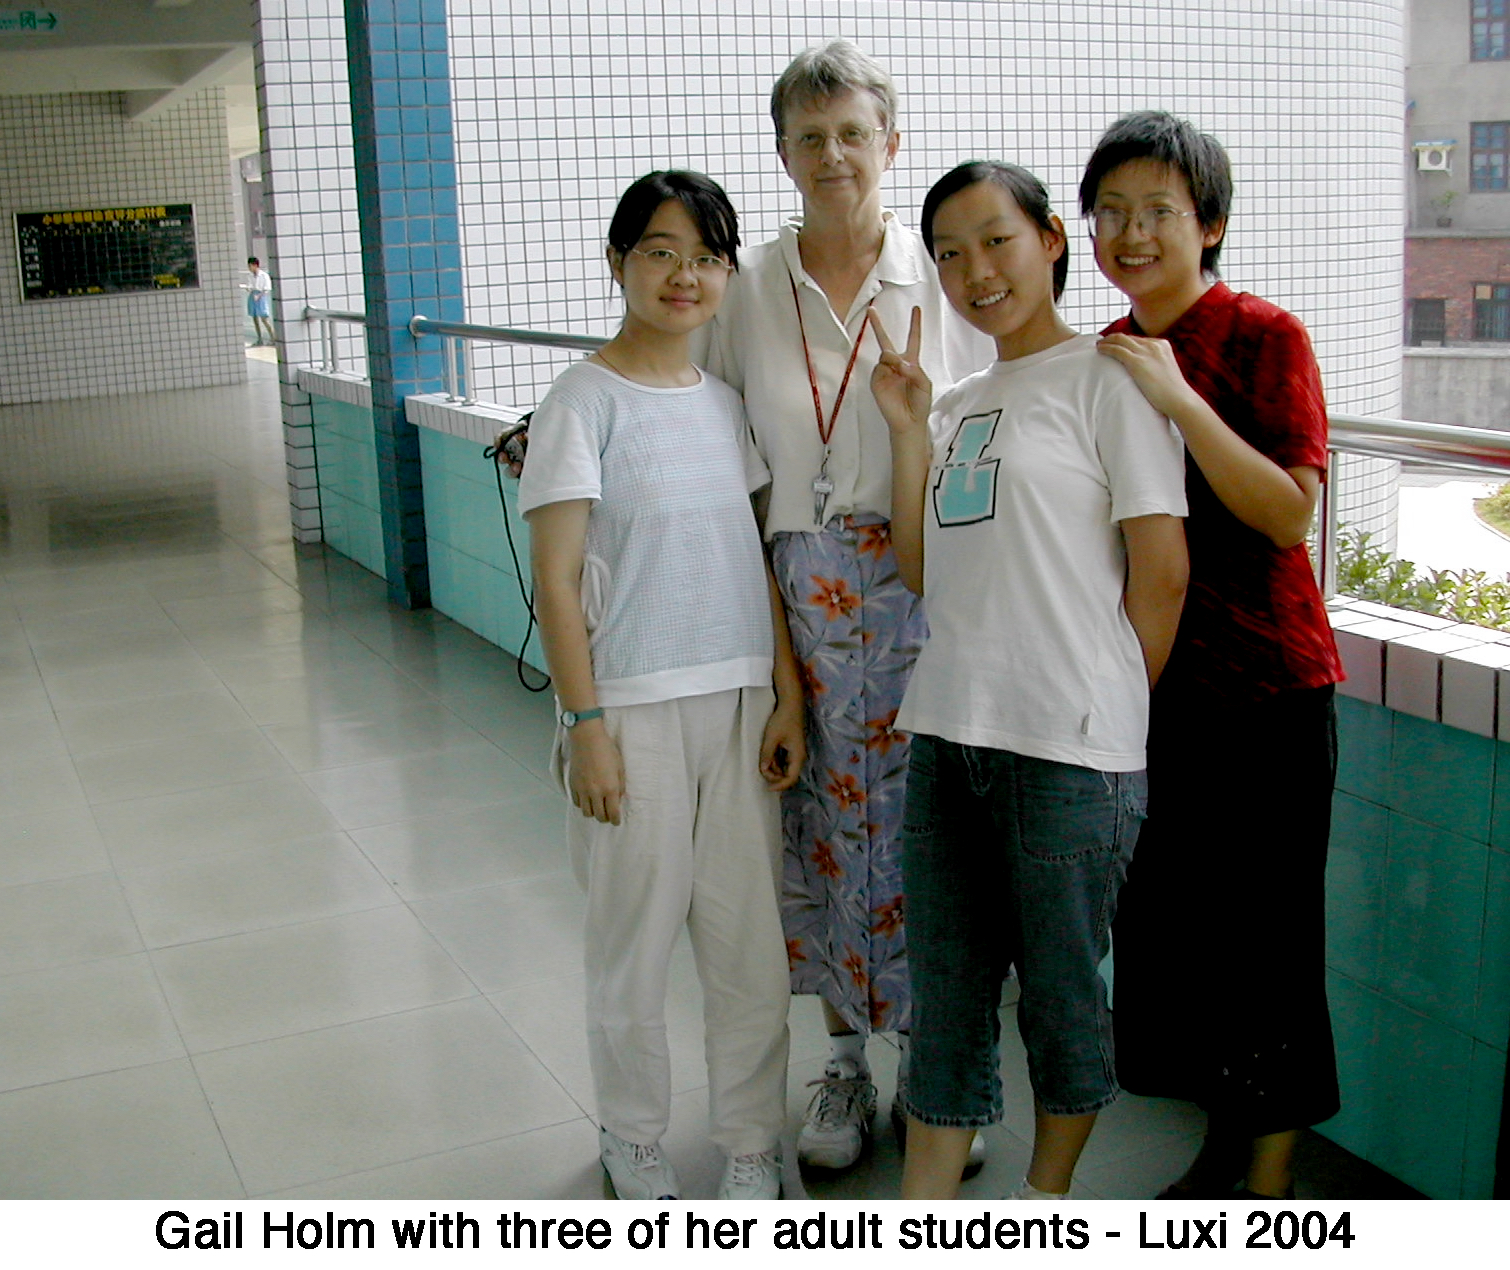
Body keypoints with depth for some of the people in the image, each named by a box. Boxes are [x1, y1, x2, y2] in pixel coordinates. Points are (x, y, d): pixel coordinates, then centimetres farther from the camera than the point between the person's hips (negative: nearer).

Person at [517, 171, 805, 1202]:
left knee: (751, 933, 9)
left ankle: (752, 1143, 27)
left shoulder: (726, 403, 9)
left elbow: (757, 559, 11)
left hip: (738, 700, 5)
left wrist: (788, 694, 4)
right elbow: (557, 579, -9)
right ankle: (635, 1137, 29)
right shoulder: (586, 402, -7)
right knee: (636, 932, 7)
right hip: (634, 707, -4)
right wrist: (586, 724, -13)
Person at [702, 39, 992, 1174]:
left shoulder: (947, 277, 0)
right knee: (822, 824, 9)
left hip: (924, 588, -2)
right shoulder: (751, 288, 5)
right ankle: (847, 1068, 27)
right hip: (799, 598, 2)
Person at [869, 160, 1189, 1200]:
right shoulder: (961, 403, 16)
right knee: (946, 986, 13)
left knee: (1061, 987, 9)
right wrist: (910, 431, 5)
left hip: (1070, 748, -6)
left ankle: (1049, 1197, 30)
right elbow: (923, 569, 11)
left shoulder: (1106, 379, -5)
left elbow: (1162, 571, -8)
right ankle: (925, 1206, 25)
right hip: (949, 733, 7)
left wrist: (1109, 711, 0)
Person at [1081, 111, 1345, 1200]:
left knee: (1262, 935, 0)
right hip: (1152, 685, 6)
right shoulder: (1102, 359, 9)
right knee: (1167, 924, 12)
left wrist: (1178, 397, -22)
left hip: (1264, 689, -6)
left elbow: (1290, 513, -18)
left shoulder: (1266, 337, -8)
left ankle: (1272, 1182, 16)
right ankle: (1226, 1142, 32)